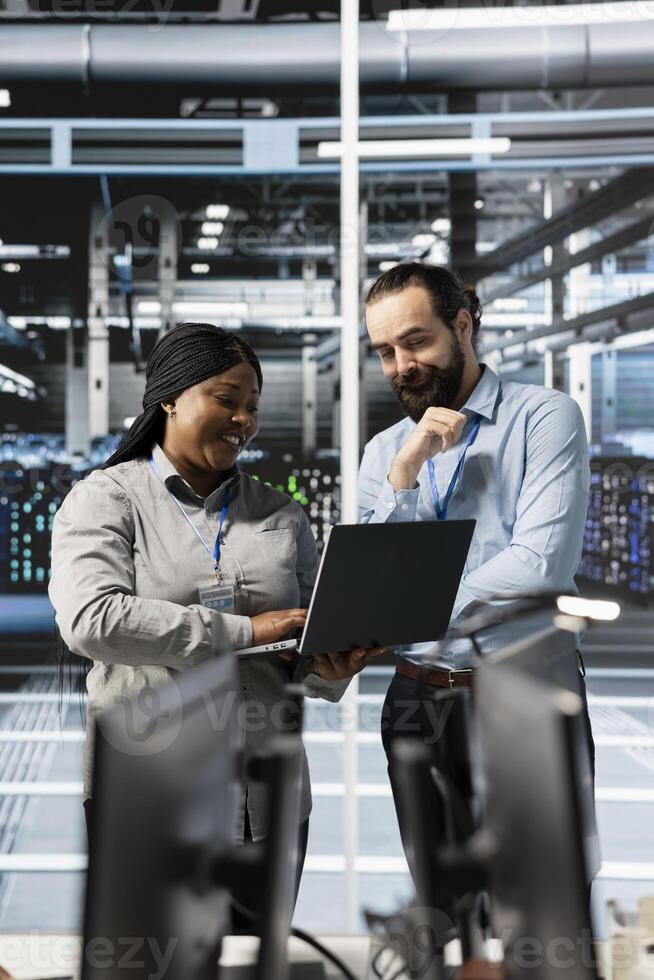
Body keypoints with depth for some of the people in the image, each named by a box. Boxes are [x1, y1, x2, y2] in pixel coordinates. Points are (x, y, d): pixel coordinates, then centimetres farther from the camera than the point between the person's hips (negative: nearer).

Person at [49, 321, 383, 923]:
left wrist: (333, 670, -13)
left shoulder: (282, 516, 13)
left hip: (266, 798, 4)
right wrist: (244, 631, -19)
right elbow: (90, 619, -17)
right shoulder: (106, 499, 1)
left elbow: (310, 656, 13)